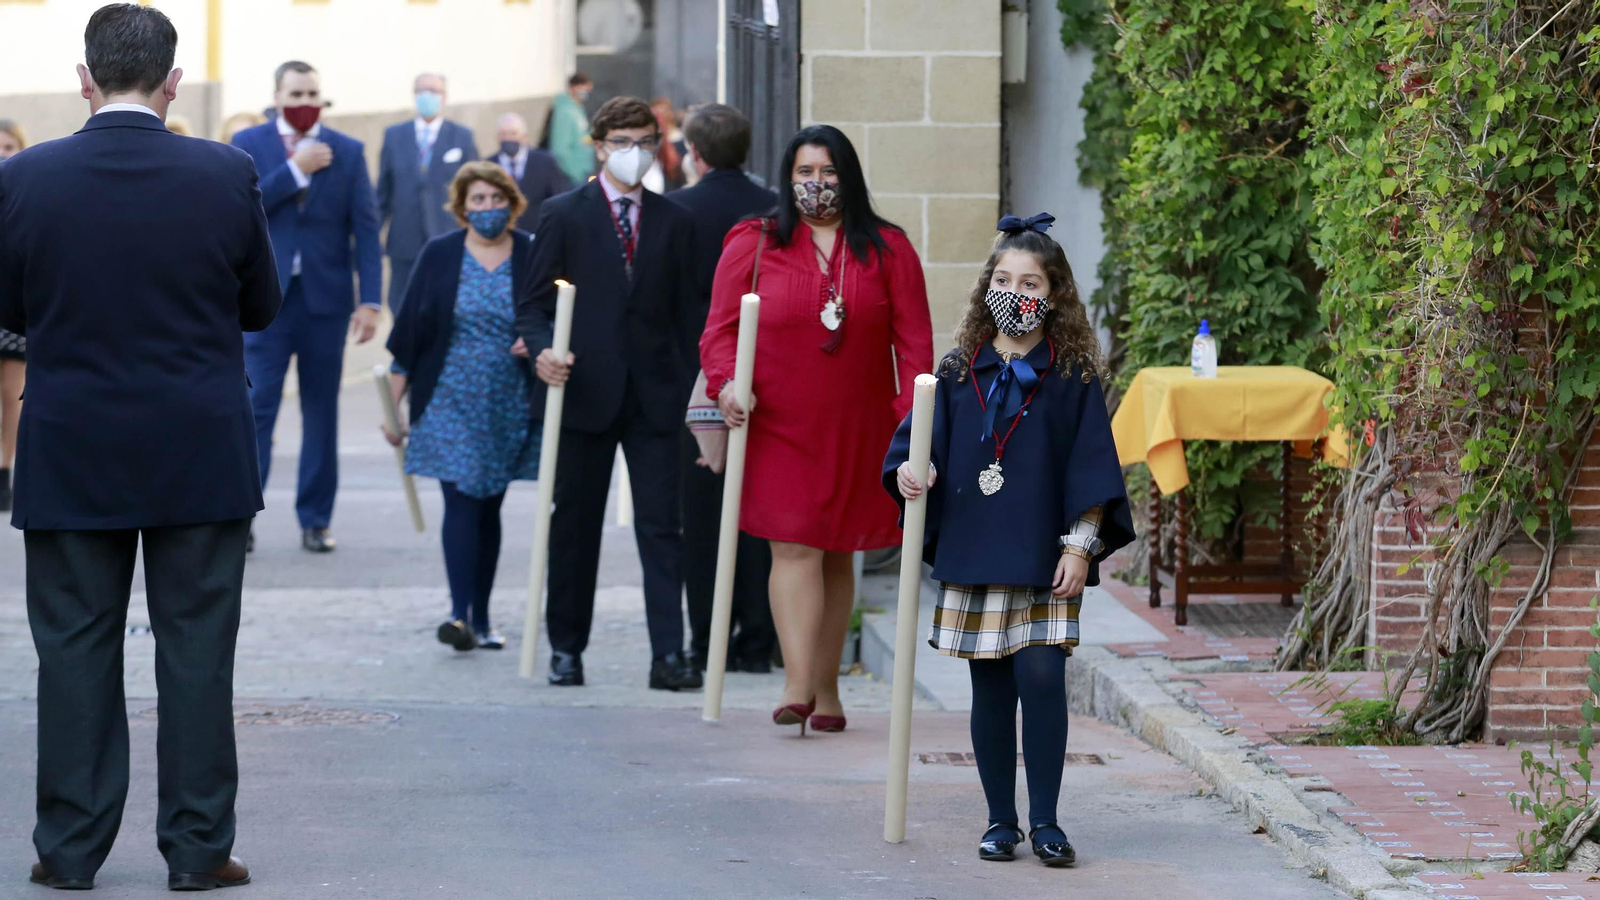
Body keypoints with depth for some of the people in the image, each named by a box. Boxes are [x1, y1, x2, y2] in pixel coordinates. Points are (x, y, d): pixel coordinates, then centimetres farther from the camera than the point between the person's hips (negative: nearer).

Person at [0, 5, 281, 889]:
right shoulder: (226, 176, -9)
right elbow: (261, 306, 3)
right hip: (200, 456, 0)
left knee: (75, 649, 8)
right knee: (195, 650, 6)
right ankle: (197, 846, 8)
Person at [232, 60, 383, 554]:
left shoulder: (348, 152, 5)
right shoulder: (248, 144, 3)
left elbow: (366, 229, 2)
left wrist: (371, 300, -6)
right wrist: (296, 170, -15)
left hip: (326, 297, 2)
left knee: (321, 410, 6)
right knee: (257, 405, -6)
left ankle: (315, 519, 12)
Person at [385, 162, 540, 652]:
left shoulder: (533, 257, 1)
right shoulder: (439, 255, 1)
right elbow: (409, 330, 3)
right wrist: (394, 400, 1)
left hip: (511, 406, 1)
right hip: (451, 404, -1)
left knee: (489, 507, 8)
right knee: (461, 502, -11)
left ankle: (480, 618, 14)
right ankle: (460, 613, -17)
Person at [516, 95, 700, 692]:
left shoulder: (673, 222, 11)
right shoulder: (563, 216, 4)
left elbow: (683, 308, 11)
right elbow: (534, 303, 2)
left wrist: (685, 379, 0)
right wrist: (543, 350, -18)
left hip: (654, 395, 1)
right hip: (584, 391, -1)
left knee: (661, 525, -5)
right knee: (574, 525, 6)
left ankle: (668, 654, -8)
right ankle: (567, 648, 16)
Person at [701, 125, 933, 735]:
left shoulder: (887, 250, 5)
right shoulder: (753, 245, 3)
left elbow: (913, 341, 4)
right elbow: (721, 327, 2)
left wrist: (914, 416, -6)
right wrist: (726, 384, -16)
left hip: (857, 431, 2)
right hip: (779, 427, -2)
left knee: (838, 554, 8)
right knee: (795, 548, -12)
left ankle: (826, 690, 17)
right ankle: (797, 687, -19)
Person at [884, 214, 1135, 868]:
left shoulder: (1073, 376, 1)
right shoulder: (959, 373, 7)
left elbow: (1091, 470, -1)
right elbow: (920, 440, 9)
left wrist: (1080, 545, -7)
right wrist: (907, 472, -14)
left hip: (1044, 560, -2)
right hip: (972, 556, 3)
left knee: (1042, 678, -11)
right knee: (990, 690, 7)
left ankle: (1045, 821, -1)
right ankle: (1001, 820, 16)